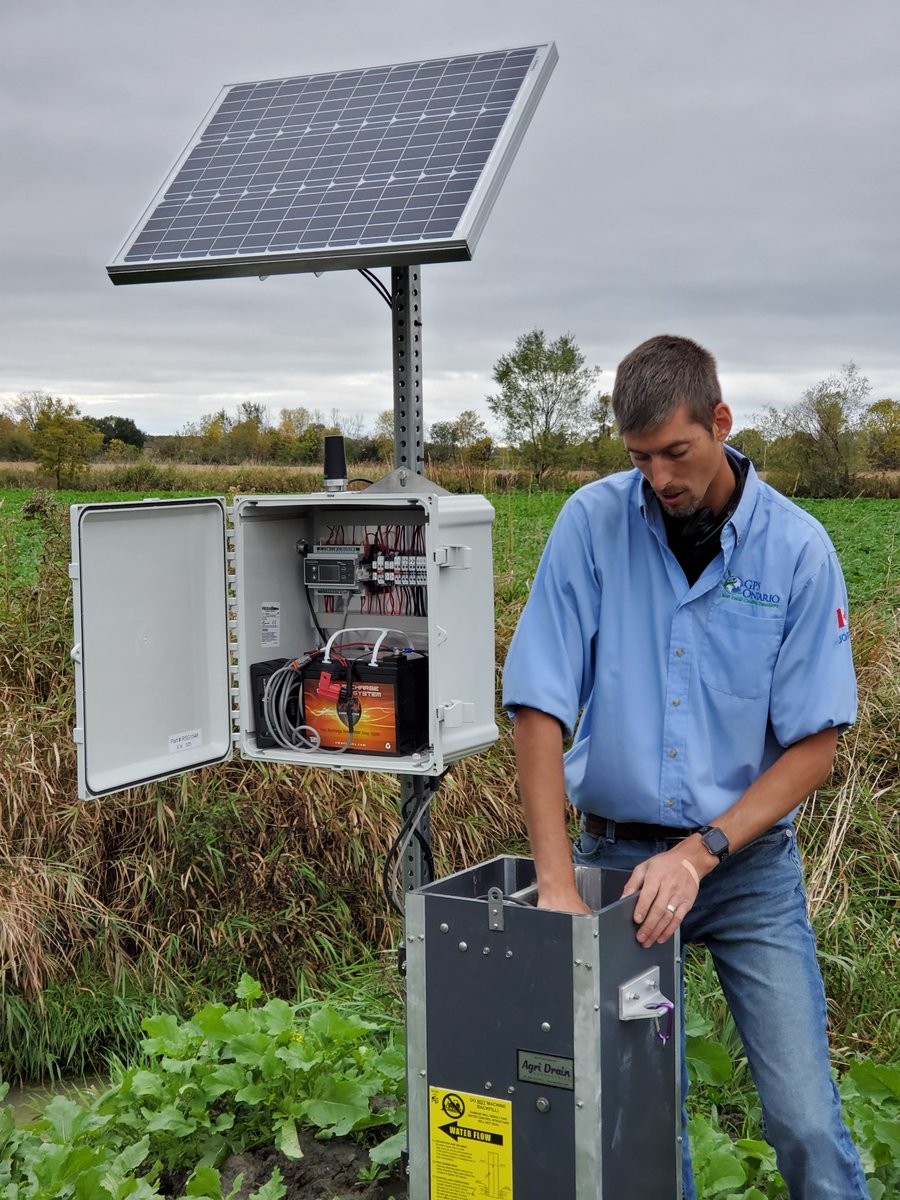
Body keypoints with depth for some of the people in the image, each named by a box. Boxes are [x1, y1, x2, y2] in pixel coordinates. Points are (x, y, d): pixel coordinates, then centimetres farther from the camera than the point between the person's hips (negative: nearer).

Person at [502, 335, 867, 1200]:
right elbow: (539, 709, -9)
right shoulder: (593, 523, -7)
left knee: (806, 1124, -5)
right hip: (616, 851, 1)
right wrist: (557, 885, -15)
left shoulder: (797, 549, -8)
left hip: (747, 861, -1)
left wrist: (701, 853, -16)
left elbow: (814, 744, -6)